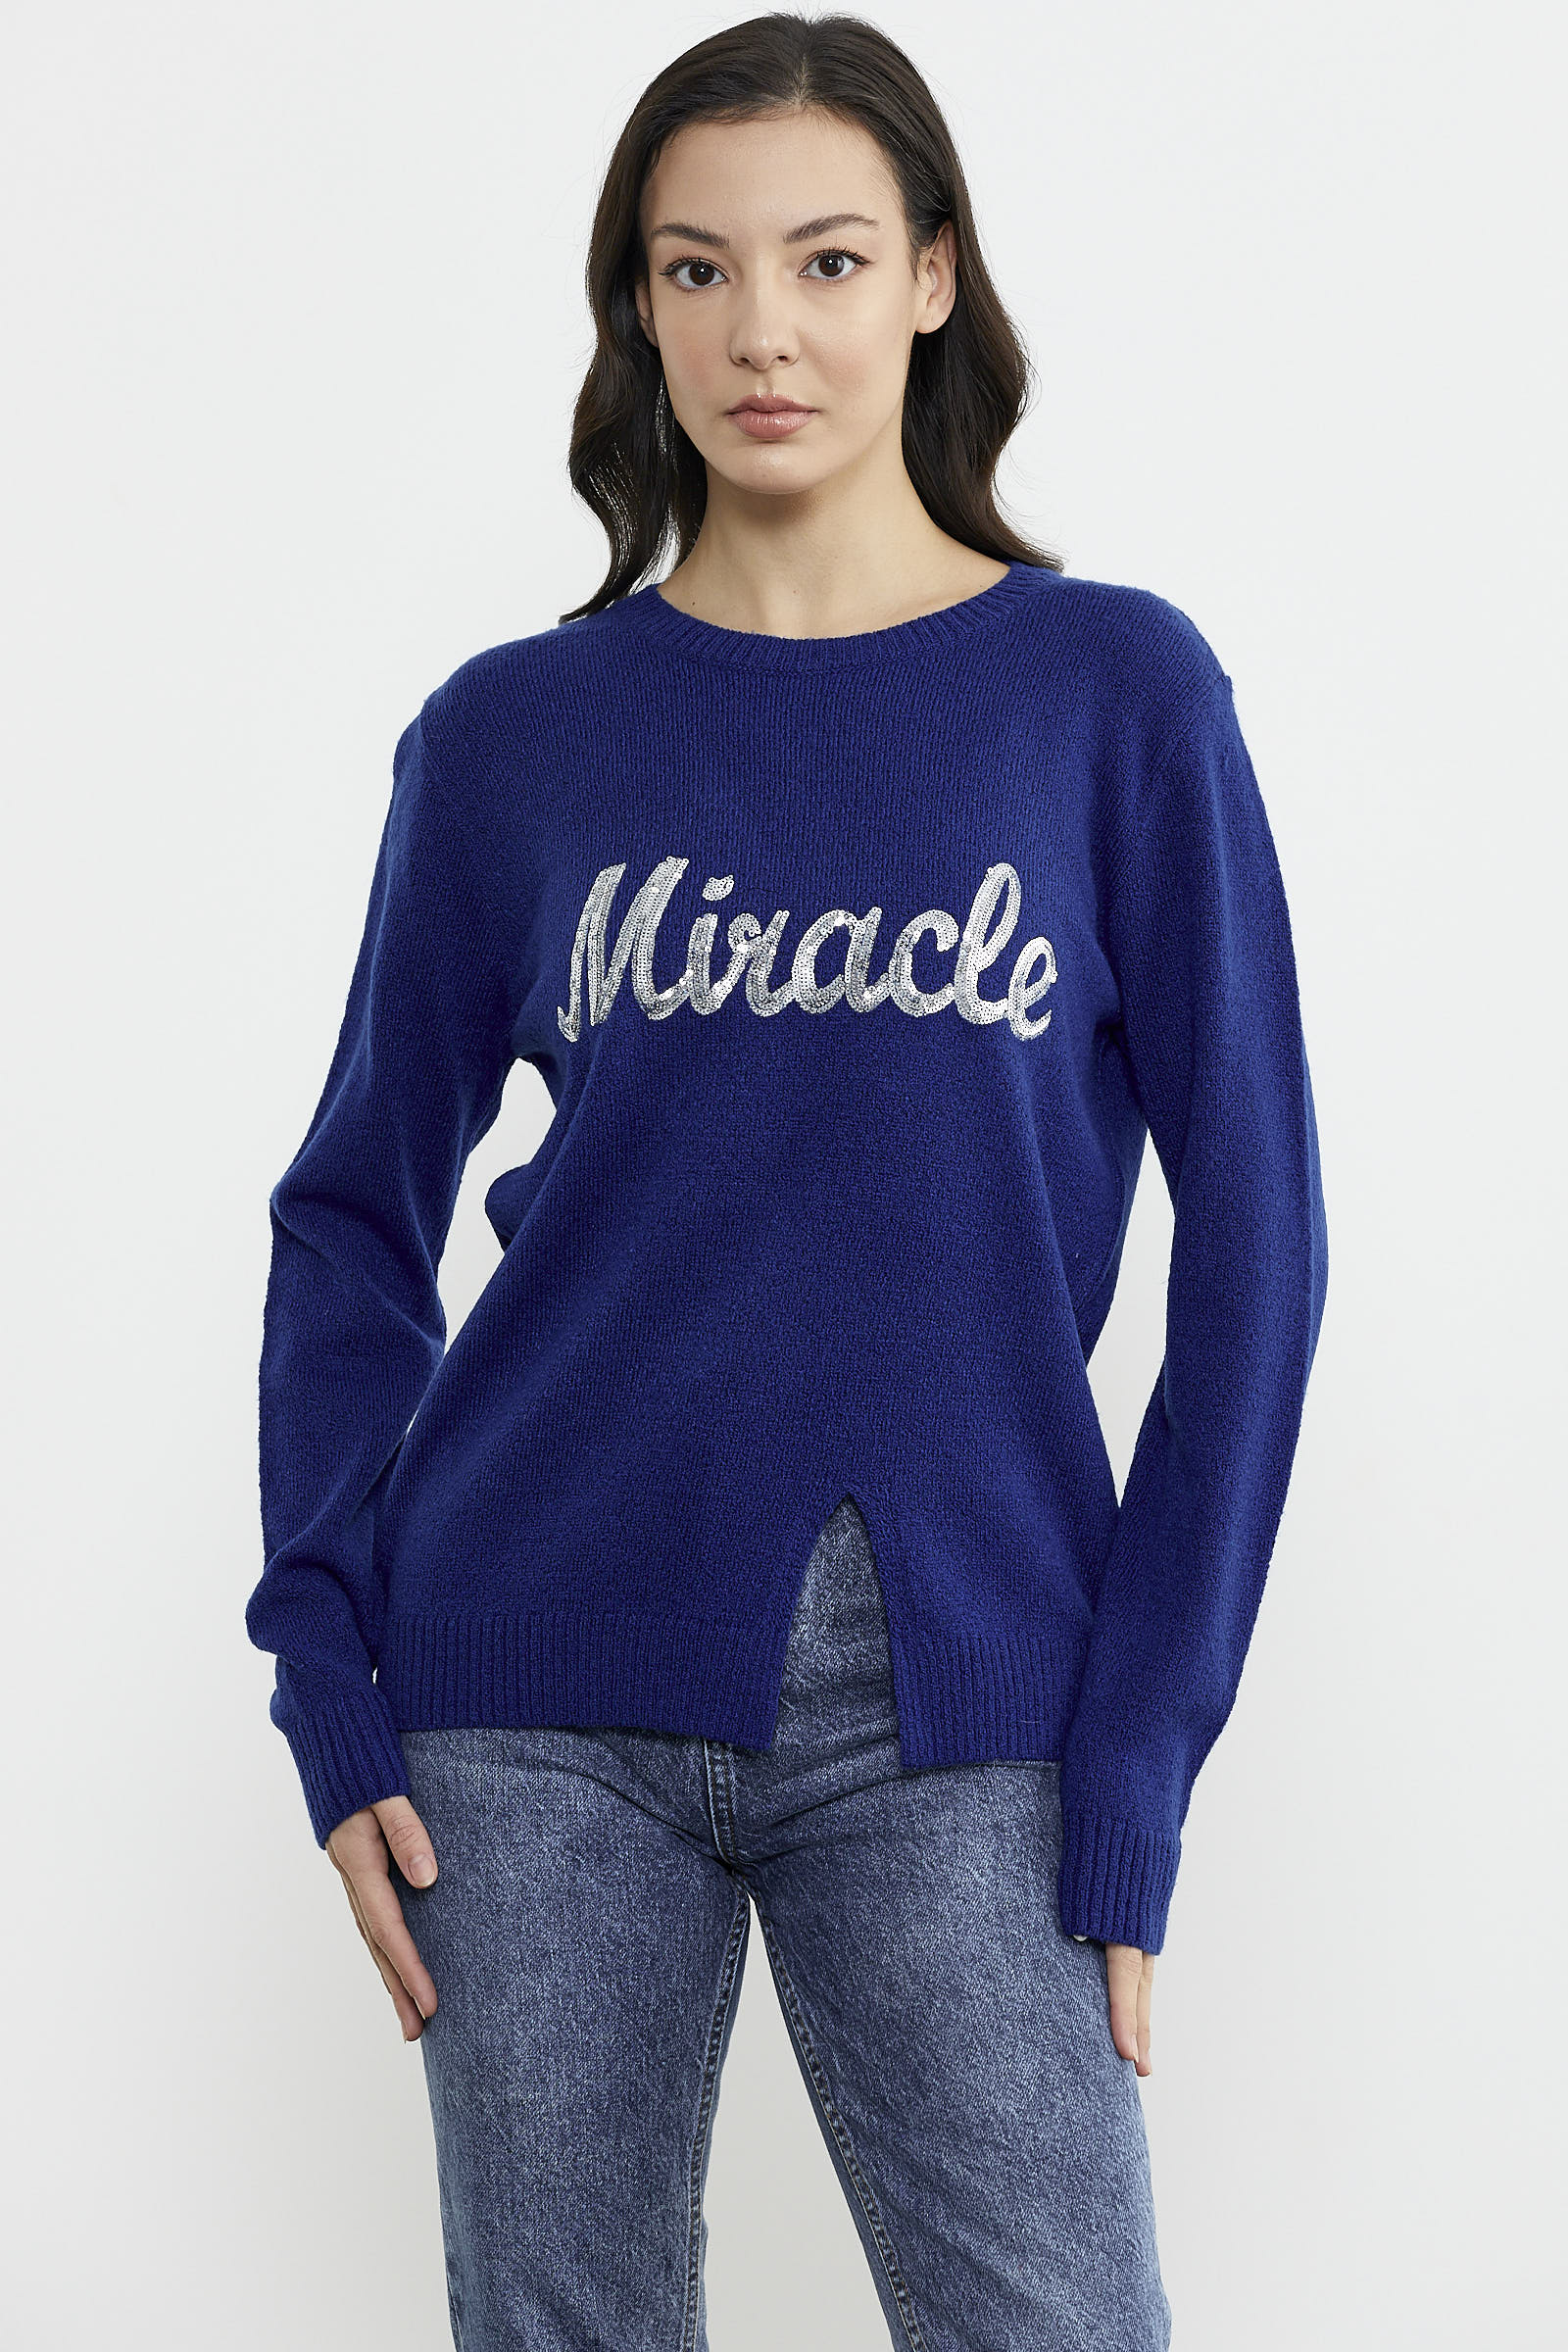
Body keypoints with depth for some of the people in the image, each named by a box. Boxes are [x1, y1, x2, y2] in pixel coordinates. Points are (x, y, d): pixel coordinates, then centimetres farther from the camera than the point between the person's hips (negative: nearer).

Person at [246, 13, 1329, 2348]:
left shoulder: (1112, 692, 1)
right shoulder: (518, 732, 5)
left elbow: (1248, 1236, -1)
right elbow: (356, 1217, 11)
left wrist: (1137, 1769, -6)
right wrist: (330, 1674, 0)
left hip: (947, 1708, -1)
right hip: (548, 1693, 1)